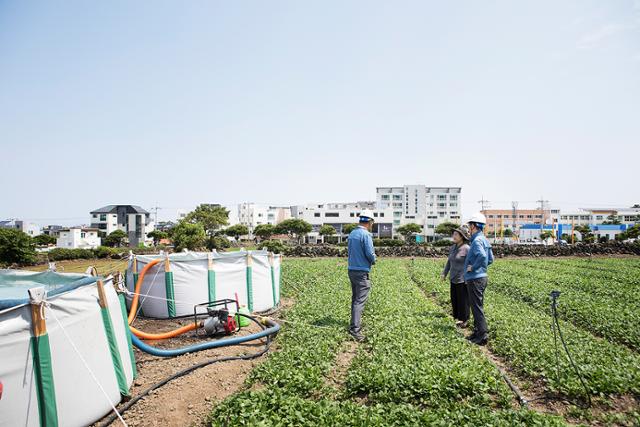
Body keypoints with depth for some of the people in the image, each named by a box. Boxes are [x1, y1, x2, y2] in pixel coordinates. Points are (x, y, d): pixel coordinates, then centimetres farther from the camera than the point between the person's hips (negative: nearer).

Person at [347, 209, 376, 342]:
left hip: (352, 270, 8)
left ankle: (356, 323, 29)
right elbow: (370, 253, -19)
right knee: (360, 301, -7)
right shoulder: (366, 234, -16)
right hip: (362, 272, -8)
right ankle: (355, 329, -12)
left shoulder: (352, 233, 9)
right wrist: (373, 260, 3)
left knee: (355, 299, 18)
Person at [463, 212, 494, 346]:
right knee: (477, 306, 17)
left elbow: (482, 255, -36)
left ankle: (483, 334, 0)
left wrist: (473, 267, -23)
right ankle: (477, 331, 26)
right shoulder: (484, 240, 13)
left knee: (477, 307, -4)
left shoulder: (477, 240, -18)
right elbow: (490, 259, 20)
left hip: (475, 279, -10)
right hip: (482, 276, 10)